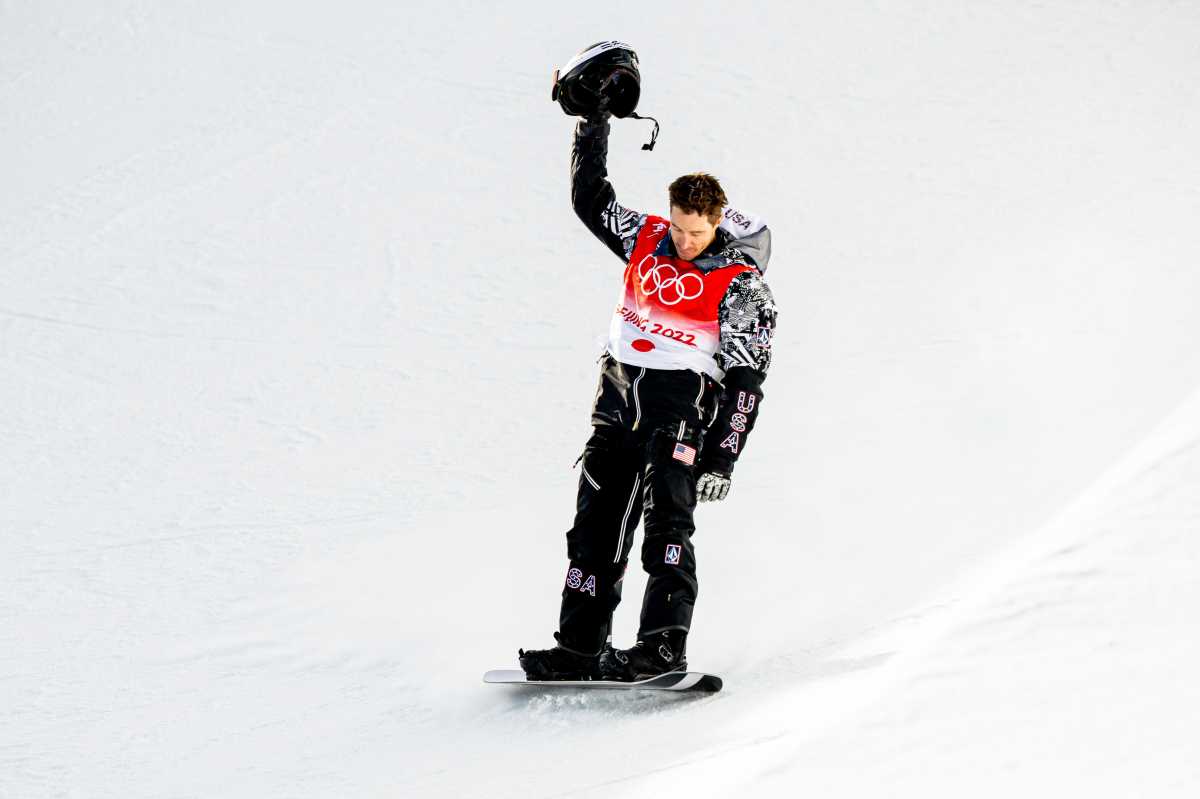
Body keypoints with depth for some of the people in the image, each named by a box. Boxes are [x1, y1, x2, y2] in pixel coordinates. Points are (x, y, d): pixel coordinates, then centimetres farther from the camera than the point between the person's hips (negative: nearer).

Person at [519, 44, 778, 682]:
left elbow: (746, 380, -10)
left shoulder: (741, 285, -8)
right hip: (620, 396, 6)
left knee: (667, 521, -17)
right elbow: (590, 199, 20)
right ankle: (580, 647, 8)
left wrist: (723, 458, -16)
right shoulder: (645, 240, 7)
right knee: (596, 523, 4)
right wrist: (593, 123, 12)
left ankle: (662, 647, -20)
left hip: (683, 404, -6)